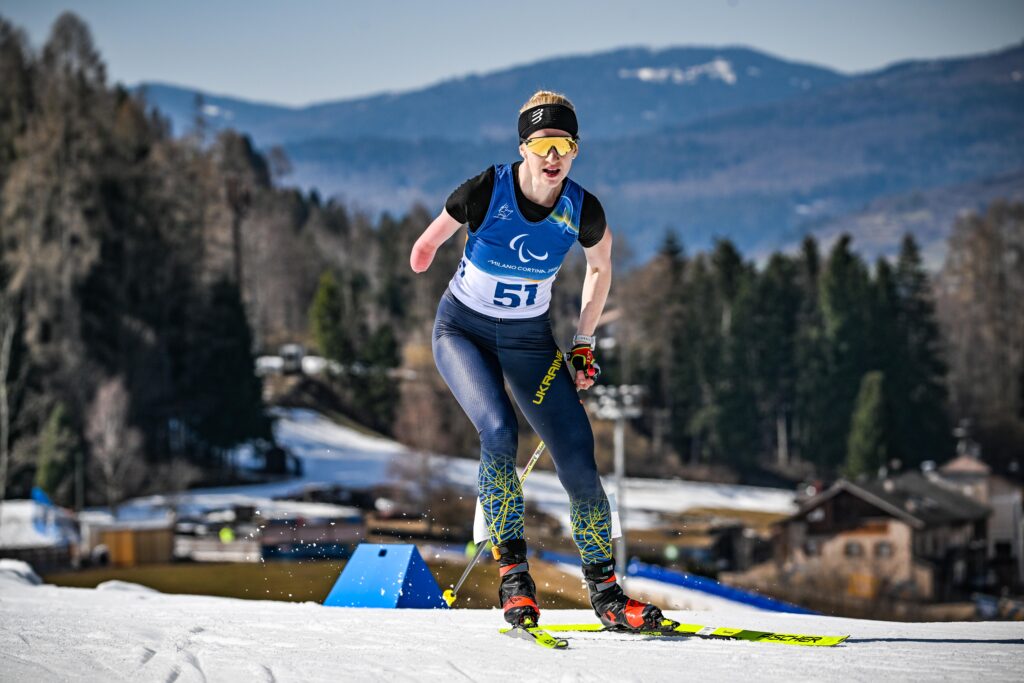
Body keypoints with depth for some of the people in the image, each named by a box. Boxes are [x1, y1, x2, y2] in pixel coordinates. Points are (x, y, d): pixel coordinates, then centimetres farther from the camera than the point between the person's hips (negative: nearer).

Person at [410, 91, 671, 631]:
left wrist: (583, 344, 6)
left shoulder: (583, 211, -14)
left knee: (579, 462, -9)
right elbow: (430, 242, -1)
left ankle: (605, 591, 5)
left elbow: (600, 265, 8)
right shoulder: (484, 193, -23)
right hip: (463, 329, -3)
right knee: (499, 432, -29)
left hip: (529, 339, 3)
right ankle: (512, 570, -16)